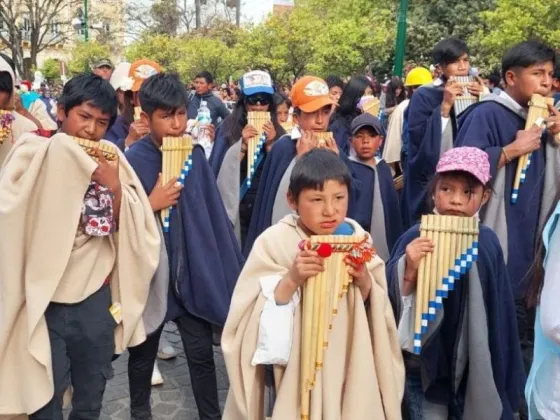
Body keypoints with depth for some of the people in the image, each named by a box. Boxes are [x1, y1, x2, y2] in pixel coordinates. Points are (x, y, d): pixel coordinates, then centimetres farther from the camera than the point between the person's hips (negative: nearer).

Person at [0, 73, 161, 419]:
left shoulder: (111, 162, 4)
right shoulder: (34, 157, -7)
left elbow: (128, 230, 5)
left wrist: (115, 187, -12)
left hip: (97, 297, 4)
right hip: (45, 301, -3)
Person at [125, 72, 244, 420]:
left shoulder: (196, 154, 0)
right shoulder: (132, 161, -12)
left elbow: (214, 214, 4)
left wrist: (228, 268, 3)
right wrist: (151, 205, -21)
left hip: (193, 271, 2)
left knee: (201, 352, 10)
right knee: (143, 351, 18)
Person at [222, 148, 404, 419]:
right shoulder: (274, 242, -14)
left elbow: (378, 314, 3)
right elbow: (251, 324, -15)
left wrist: (365, 281, -17)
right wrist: (290, 280, -27)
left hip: (352, 372, 3)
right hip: (296, 379, -3)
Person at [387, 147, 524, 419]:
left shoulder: (488, 242, -3)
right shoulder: (416, 239, -13)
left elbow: (500, 310, 5)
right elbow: (392, 304, -14)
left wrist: (499, 375, 9)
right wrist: (409, 273, -31)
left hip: (478, 371, 3)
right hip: (425, 368, -3)